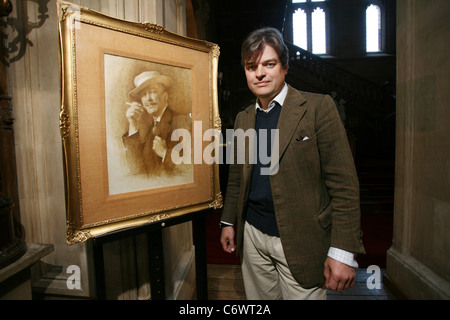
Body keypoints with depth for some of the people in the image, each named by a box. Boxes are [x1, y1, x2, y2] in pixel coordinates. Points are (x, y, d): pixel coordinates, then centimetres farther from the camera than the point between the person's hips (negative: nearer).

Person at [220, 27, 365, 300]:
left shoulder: (319, 108, -8)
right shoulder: (243, 118, 8)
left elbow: (344, 183, -12)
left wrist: (343, 252, -16)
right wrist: (228, 222, 14)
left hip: (300, 242, -4)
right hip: (253, 236, 5)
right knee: (260, 298, 16)